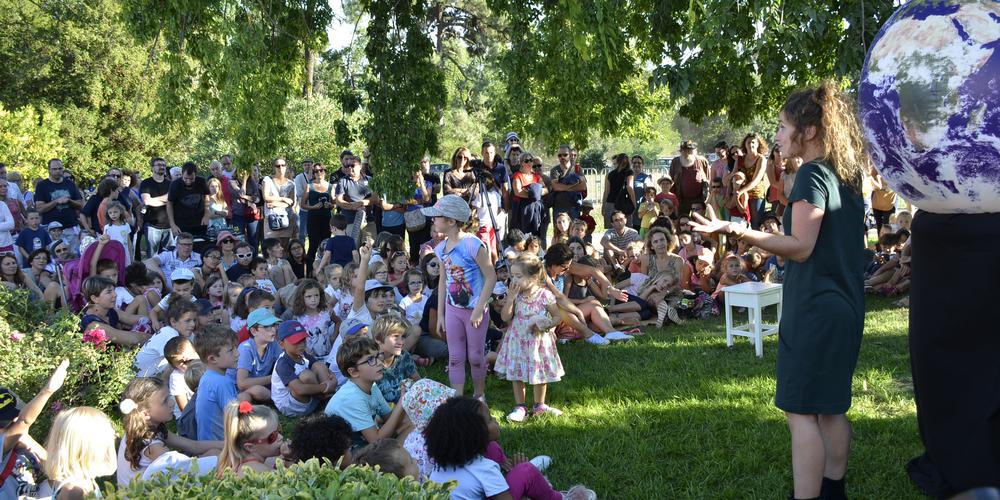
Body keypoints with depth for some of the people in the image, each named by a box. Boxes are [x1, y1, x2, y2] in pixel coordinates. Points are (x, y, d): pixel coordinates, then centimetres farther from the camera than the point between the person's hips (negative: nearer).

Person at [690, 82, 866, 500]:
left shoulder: (812, 174, -15)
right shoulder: (847, 175, 11)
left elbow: (801, 247, -20)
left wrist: (735, 231, -26)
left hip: (814, 309, -9)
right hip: (845, 305, 9)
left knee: (801, 411, -6)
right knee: (830, 407, 17)